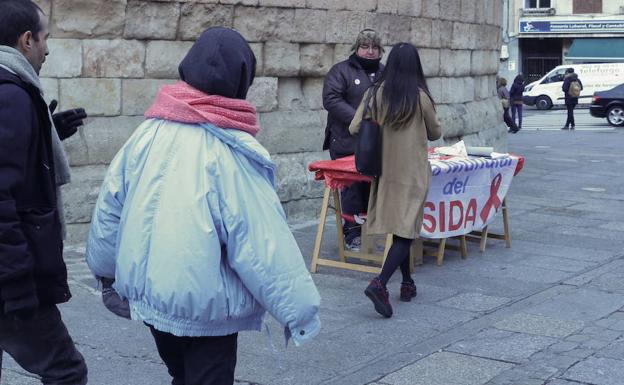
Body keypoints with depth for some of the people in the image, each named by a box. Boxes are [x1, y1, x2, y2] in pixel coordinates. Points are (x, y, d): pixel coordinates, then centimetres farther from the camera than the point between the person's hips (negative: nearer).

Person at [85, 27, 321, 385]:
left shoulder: (149, 132, -5)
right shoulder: (229, 150, -20)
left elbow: (111, 206, 5)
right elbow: (262, 240, -21)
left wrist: (107, 267, 21)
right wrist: (300, 309, -13)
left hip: (150, 292, 6)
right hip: (205, 303, -6)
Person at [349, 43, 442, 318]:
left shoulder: (374, 94, -3)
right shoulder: (420, 96, -11)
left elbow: (354, 128, -1)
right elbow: (435, 133, 2)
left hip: (385, 170, 4)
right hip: (412, 171, -4)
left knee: (397, 227, 16)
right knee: (406, 230, -3)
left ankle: (407, 283, 25)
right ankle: (379, 284, -19)